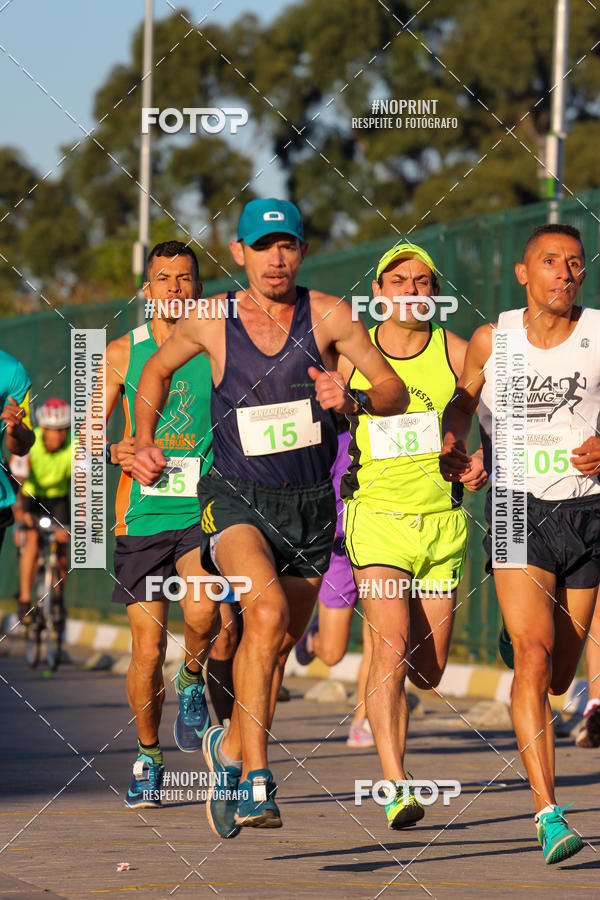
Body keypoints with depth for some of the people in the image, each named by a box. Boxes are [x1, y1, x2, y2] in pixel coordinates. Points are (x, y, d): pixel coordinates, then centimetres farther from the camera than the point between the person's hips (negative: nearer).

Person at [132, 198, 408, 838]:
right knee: (267, 609, -29)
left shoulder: (328, 316, -5)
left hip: (310, 503, 3)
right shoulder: (210, 322, -3)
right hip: (237, 497, -3)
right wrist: (144, 442, 6)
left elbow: (395, 393, -3)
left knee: (278, 645, 15)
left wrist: (351, 401, -23)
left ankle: (231, 748, 43)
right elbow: (156, 371, 17)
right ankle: (256, 781, -29)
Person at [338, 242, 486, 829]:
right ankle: (395, 787, -25)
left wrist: (483, 463, -16)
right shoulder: (351, 357, 1)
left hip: (443, 522, 2)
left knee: (429, 669, 7)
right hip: (377, 518, -2)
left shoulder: (457, 354, 1)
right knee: (391, 650, -20)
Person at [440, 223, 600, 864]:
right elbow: (463, 401, 20)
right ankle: (549, 816, -24)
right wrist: (450, 444, 1)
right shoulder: (491, 340, 1)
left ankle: (518, 635, 51)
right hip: (518, 510, -1)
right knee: (535, 659, -19)